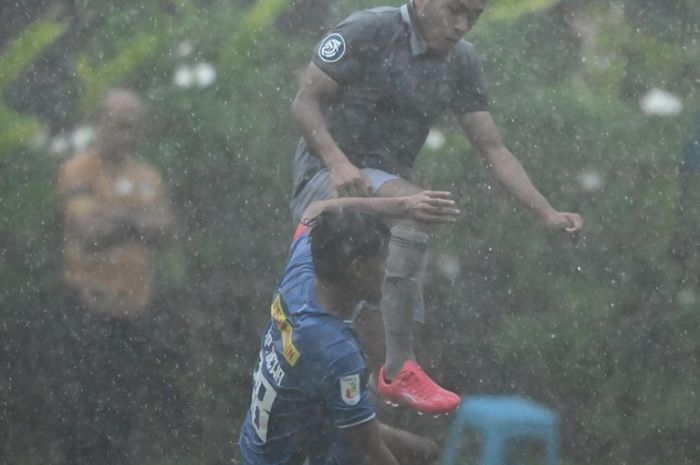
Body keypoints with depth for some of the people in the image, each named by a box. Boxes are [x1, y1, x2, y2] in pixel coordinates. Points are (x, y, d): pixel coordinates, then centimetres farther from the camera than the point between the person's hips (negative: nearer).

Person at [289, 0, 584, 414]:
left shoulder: (462, 64, 5)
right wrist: (338, 163, -28)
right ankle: (400, 372, -37)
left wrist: (548, 214, -7)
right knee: (415, 206, -36)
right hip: (327, 182, -8)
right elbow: (305, 102, -10)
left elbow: (493, 150, 5)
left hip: (389, 191, 8)